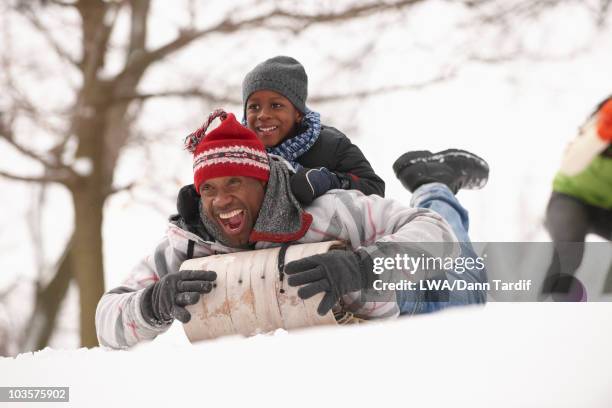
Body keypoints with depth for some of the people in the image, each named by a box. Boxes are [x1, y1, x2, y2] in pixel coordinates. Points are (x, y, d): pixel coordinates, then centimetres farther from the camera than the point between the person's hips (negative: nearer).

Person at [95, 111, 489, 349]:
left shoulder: (324, 210, -42)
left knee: (468, 292, 24)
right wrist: (157, 304, -53)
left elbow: (436, 232, -44)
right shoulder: (186, 246, -33)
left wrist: (361, 267, -62)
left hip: (379, 306, -3)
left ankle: (436, 187, 43)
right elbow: (108, 322, -31)